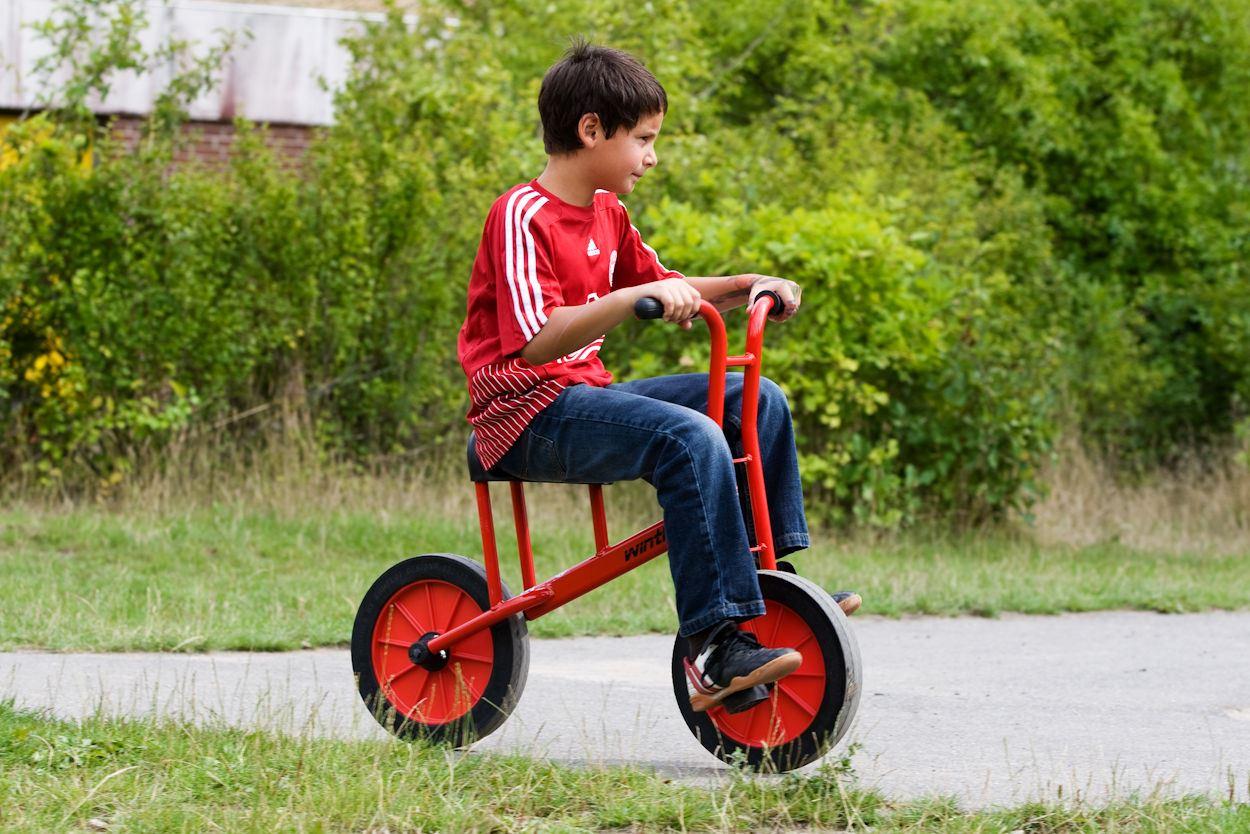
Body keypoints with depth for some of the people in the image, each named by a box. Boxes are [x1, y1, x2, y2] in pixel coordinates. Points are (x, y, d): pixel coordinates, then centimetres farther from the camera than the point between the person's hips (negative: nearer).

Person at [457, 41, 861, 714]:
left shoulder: (607, 216, 14)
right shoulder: (522, 217, -15)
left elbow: (669, 292, 27)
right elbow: (537, 339, -28)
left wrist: (744, 286, 10)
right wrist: (638, 294, -37)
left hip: (587, 394, 10)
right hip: (527, 412, -10)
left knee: (757, 400, 5)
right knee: (689, 437, -32)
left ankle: (771, 574, 10)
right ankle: (717, 646, -36)